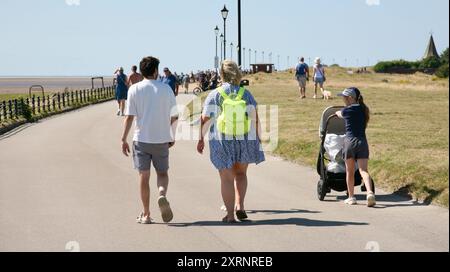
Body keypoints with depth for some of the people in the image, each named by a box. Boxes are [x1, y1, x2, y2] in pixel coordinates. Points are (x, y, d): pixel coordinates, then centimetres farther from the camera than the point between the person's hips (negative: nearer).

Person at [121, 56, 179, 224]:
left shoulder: (135, 89, -3)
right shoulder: (166, 89, 1)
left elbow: (129, 117, -7)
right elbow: (174, 116, 2)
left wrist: (124, 139, 0)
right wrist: (172, 137, 15)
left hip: (141, 139, -1)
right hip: (162, 139, 1)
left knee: (144, 176, 5)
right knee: (162, 173, 15)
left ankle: (146, 215, 7)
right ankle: (162, 195, -15)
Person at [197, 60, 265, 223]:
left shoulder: (215, 95, -6)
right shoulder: (246, 94, -1)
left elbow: (205, 119, -7)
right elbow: (255, 119, 0)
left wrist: (201, 139, 2)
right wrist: (257, 139, 10)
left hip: (222, 142, -2)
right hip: (244, 141, 2)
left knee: (227, 178, 5)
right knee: (241, 174, 20)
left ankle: (230, 214, 5)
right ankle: (239, 205, 5)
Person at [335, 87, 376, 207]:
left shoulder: (347, 110, -3)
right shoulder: (364, 109, 8)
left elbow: (339, 114, 18)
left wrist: (337, 113, 43)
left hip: (350, 141, -3)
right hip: (362, 141, 3)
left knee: (350, 172, 10)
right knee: (363, 170, -4)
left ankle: (351, 197, 16)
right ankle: (370, 192, -26)